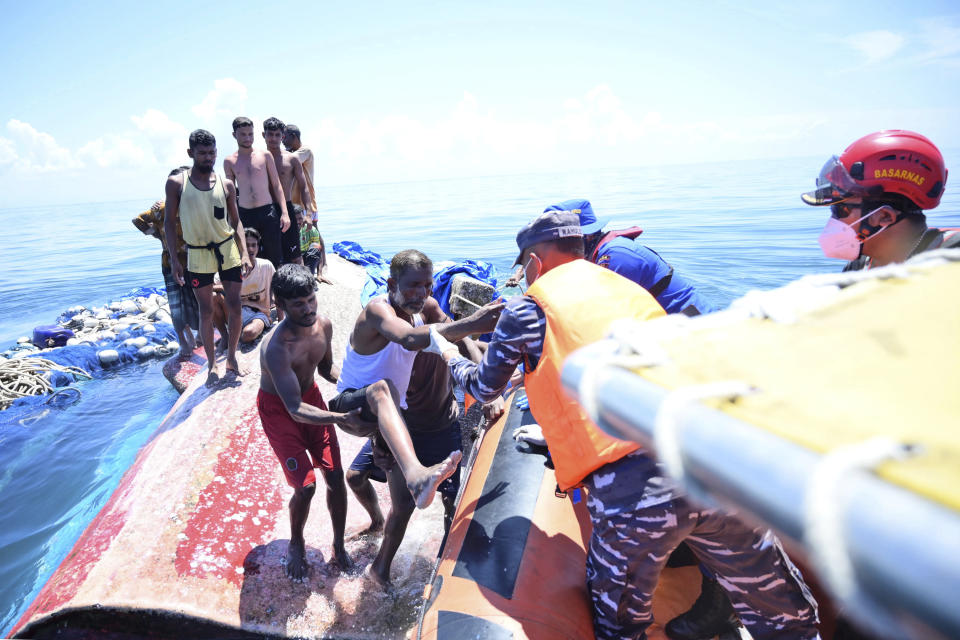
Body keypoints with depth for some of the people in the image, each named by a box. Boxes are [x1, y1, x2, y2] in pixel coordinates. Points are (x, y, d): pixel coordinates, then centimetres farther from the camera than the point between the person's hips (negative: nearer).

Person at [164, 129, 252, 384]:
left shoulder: (226, 184, 2)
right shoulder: (176, 183, -2)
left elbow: (236, 221, 6)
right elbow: (169, 222, 1)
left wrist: (244, 253, -5)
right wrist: (173, 259, -5)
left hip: (228, 250, 2)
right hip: (198, 255, -1)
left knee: (234, 306, 1)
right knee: (206, 311, 4)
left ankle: (232, 358, 19)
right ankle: (212, 364, 17)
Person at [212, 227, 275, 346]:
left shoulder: (266, 266, -8)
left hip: (259, 312, -3)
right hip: (237, 310, 3)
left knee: (249, 333, -38)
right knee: (212, 296, -25)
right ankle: (224, 335, -7)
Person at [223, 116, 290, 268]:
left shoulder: (265, 156, 5)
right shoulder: (229, 161, 7)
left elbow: (277, 185, 5)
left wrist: (284, 213, -4)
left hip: (268, 212, -1)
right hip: (245, 215, 1)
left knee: (275, 259, 0)